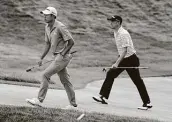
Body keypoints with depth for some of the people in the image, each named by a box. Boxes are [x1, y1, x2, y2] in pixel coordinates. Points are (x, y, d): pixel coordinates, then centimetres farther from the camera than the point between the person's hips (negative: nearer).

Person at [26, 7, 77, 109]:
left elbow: (71, 42, -17)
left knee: (46, 75, -11)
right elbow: (48, 44, 17)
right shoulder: (47, 27, 8)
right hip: (56, 57, 9)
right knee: (65, 80, 12)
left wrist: (63, 54, -15)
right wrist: (42, 58, 12)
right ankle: (73, 104, 18)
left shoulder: (60, 27, -18)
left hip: (62, 57, -9)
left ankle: (40, 100, -6)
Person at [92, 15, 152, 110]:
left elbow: (125, 50, -27)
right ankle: (103, 97, 5)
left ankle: (147, 103, 3)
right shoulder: (116, 33, 6)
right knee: (110, 74, 2)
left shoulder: (123, 34, -22)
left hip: (131, 59, -9)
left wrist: (117, 63, -32)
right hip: (122, 59, 9)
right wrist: (119, 59, 20)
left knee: (137, 81, -4)